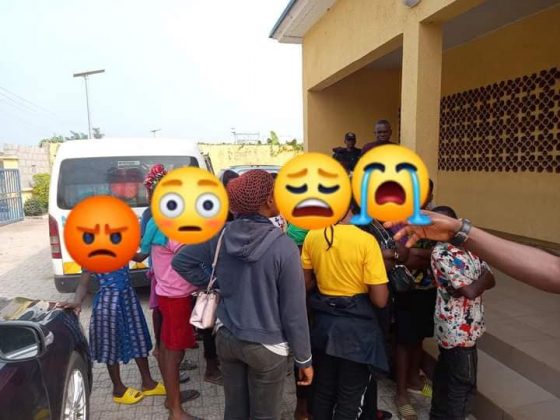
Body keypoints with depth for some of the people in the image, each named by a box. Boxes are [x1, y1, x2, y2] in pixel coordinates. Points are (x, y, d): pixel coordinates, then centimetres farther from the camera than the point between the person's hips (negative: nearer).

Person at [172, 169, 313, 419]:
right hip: (267, 347, -4)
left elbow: (181, 261, 3)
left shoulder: (220, 235, -9)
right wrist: (304, 359, -4)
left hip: (226, 337, 4)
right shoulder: (284, 247, -23)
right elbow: (294, 311, -17)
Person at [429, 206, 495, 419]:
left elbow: (490, 280, -6)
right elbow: (471, 291, -16)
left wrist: (474, 283, -16)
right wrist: (482, 277, -5)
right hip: (459, 329, -4)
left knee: (445, 374, 20)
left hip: (453, 327, 4)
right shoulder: (442, 252, -15)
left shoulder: (467, 245, -1)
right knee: (463, 383, 9)